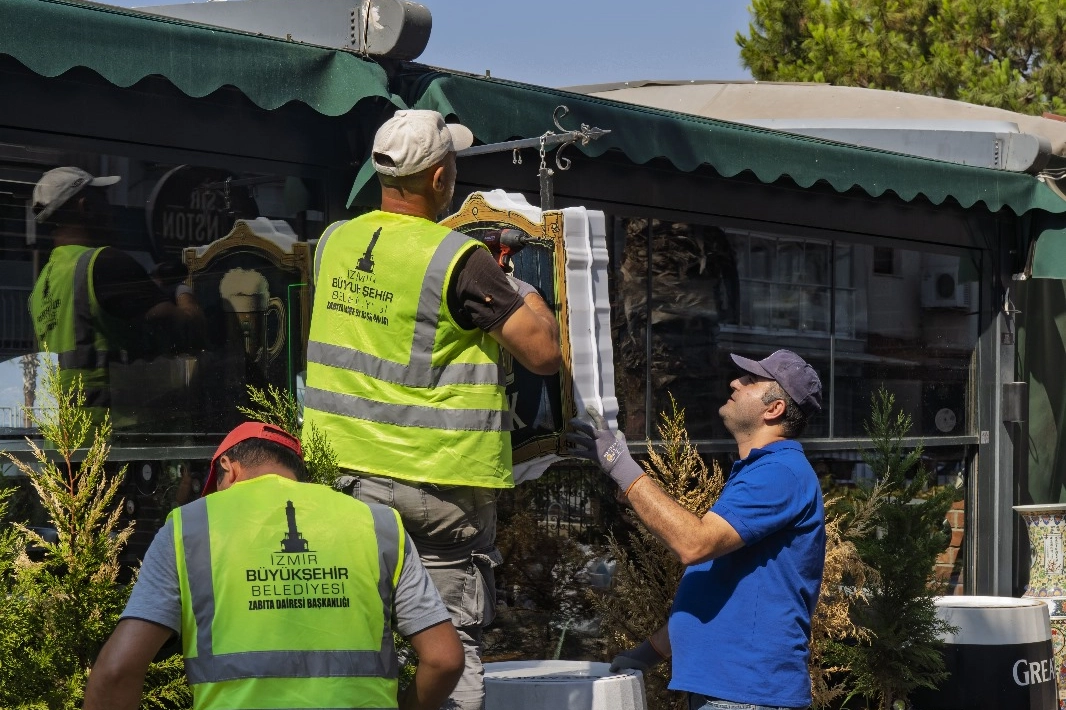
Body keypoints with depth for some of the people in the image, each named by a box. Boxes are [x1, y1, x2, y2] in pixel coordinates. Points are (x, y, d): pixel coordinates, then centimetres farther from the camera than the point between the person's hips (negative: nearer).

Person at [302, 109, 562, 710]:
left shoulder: (334, 243, 3)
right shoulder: (460, 260, -15)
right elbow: (546, 354, -13)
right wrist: (525, 292, 5)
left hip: (346, 473, 5)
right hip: (443, 480, -5)